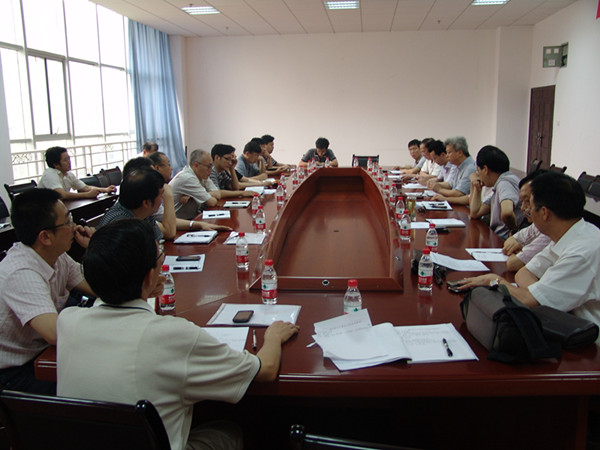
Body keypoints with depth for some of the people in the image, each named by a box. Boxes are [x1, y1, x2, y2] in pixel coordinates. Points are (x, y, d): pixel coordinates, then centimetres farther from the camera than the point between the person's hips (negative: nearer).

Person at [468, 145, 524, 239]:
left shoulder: (505, 182, -15)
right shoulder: (499, 184, 16)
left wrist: (514, 231, -19)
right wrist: (476, 186, 16)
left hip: (503, 241, -9)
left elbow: (507, 212, -35)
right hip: (497, 238, 9)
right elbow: (475, 213, 17)